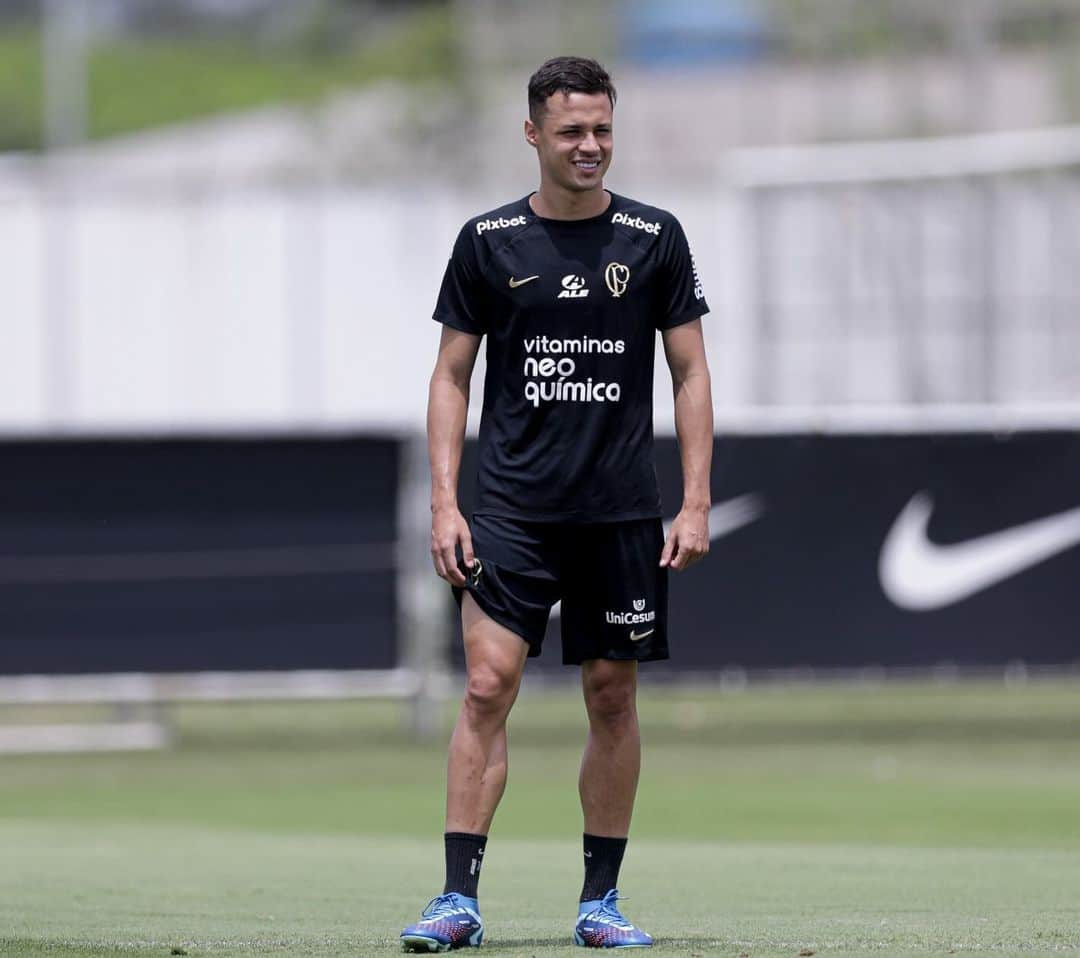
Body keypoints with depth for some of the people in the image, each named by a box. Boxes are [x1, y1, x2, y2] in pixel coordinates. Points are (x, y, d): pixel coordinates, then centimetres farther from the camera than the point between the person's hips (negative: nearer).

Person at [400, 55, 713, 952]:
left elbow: (690, 373, 7)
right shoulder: (488, 240, 3)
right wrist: (444, 501, -2)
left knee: (613, 696, 4)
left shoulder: (655, 238, 4)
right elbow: (452, 376, 7)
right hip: (512, 508, -1)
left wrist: (695, 503, -2)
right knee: (487, 685, -11)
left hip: (623, 510, 1)